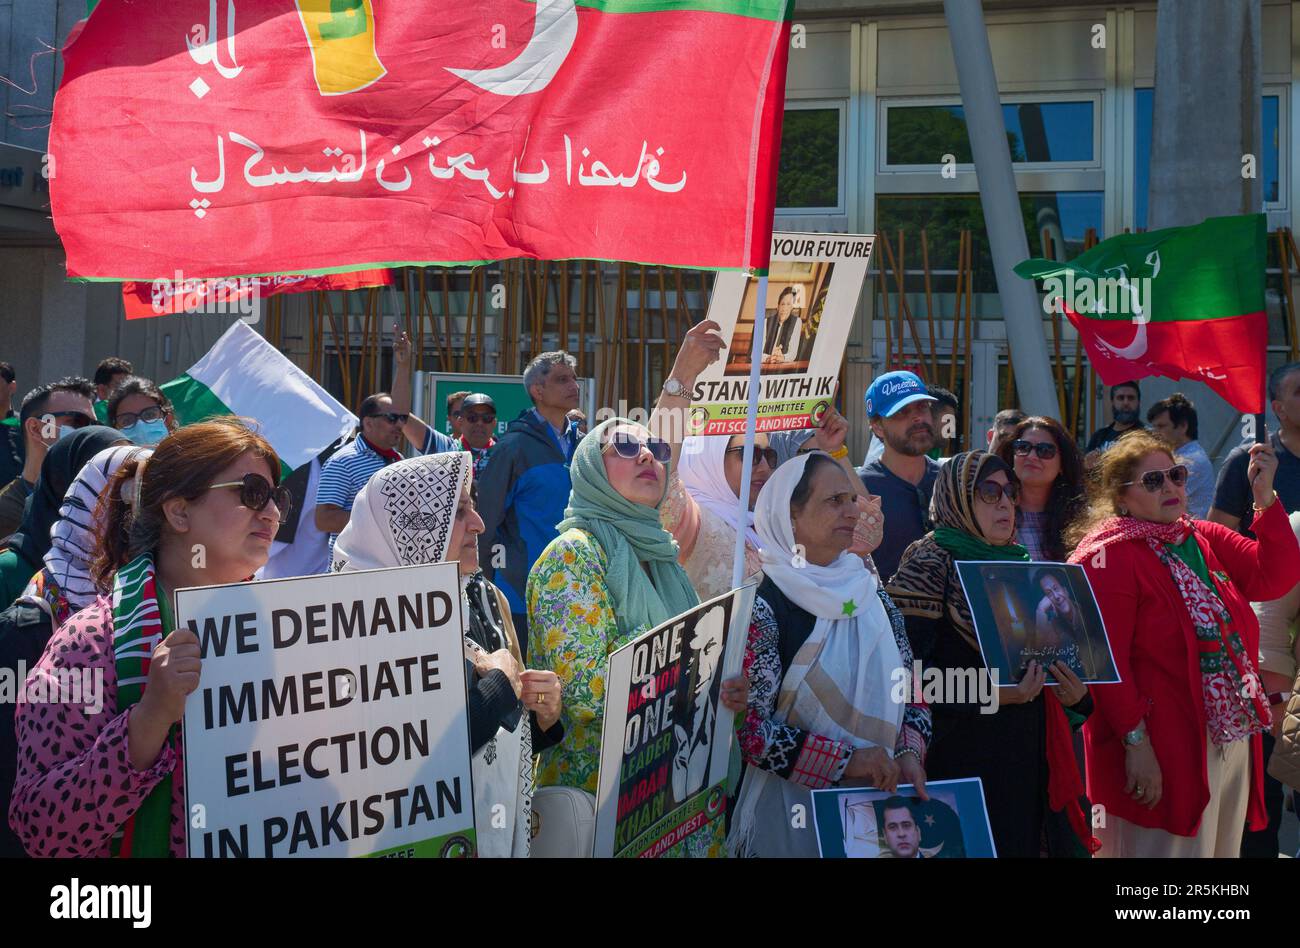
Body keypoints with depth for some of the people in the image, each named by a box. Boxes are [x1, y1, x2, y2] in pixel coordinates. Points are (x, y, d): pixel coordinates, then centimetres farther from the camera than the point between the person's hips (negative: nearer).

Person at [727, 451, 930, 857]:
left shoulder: (870, 593, 6)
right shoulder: (762, 605, -13)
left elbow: (910, 688, 11)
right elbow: (748, 726, -18)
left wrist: (909, 753, -8)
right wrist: (844, 760, -21)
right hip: (789, 805, -6)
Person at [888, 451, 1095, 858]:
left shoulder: (1021, 563, 16)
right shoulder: (932, 562, -7)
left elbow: (1048, 649, 22)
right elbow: (910, 668, -16)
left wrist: (1077, 694, 0)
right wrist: (990, 690, -28)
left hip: (1030, 757, 7)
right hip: (962, 758, -7)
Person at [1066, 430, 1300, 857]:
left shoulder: (1205, 539, 11)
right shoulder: (1108, 558, -12)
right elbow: (1107, 662, -17)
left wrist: (1265, 498, -6)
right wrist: (1136, 743, -21)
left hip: (1233, 739, 8)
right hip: (1160, 754, -7)